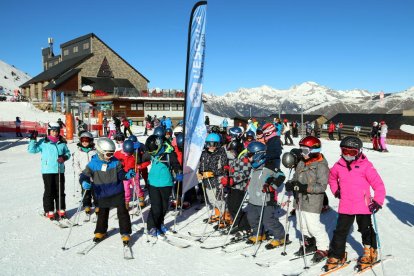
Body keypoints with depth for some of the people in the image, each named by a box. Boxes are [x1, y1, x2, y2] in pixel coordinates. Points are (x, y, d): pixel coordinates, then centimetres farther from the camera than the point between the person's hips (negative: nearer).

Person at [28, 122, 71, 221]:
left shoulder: (62, 142, 6)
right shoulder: (43, 142, -1)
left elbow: (68, 152, 13)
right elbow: (31, 150, -3)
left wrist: (64, 157, -7)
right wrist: (33, 139, -14)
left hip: (60, 170, 3)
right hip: (47, 171, -3)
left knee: (60, 191, 9)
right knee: (49, 191, 2)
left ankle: (61, 210, 21)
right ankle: (49, 211, 14)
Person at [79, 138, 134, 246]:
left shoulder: (115, 162, -8)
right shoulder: (93, 164, -10)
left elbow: (120, 174, -4)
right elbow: (84, 175, -5)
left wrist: (127, 175, -25)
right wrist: (84, 182, -27)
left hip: (117, 192, -1)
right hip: (102, 194, 1)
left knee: (122, 212, 1)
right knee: (102, 214, 18)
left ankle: (125, 234, 14)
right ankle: (100, 232, 39)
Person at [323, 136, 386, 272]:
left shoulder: (366, 166, -11)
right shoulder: (339, 165, 1)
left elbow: (378, 184, -11)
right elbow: (332, 177, 22)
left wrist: (378, 201, -16)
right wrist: (336, 190, 14)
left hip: (363, 206, -3)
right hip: (345, 206, 3)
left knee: (366, 230, 16)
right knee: (340, 231, 8)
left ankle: (370, 254, 38)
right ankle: (337, 256, 21)